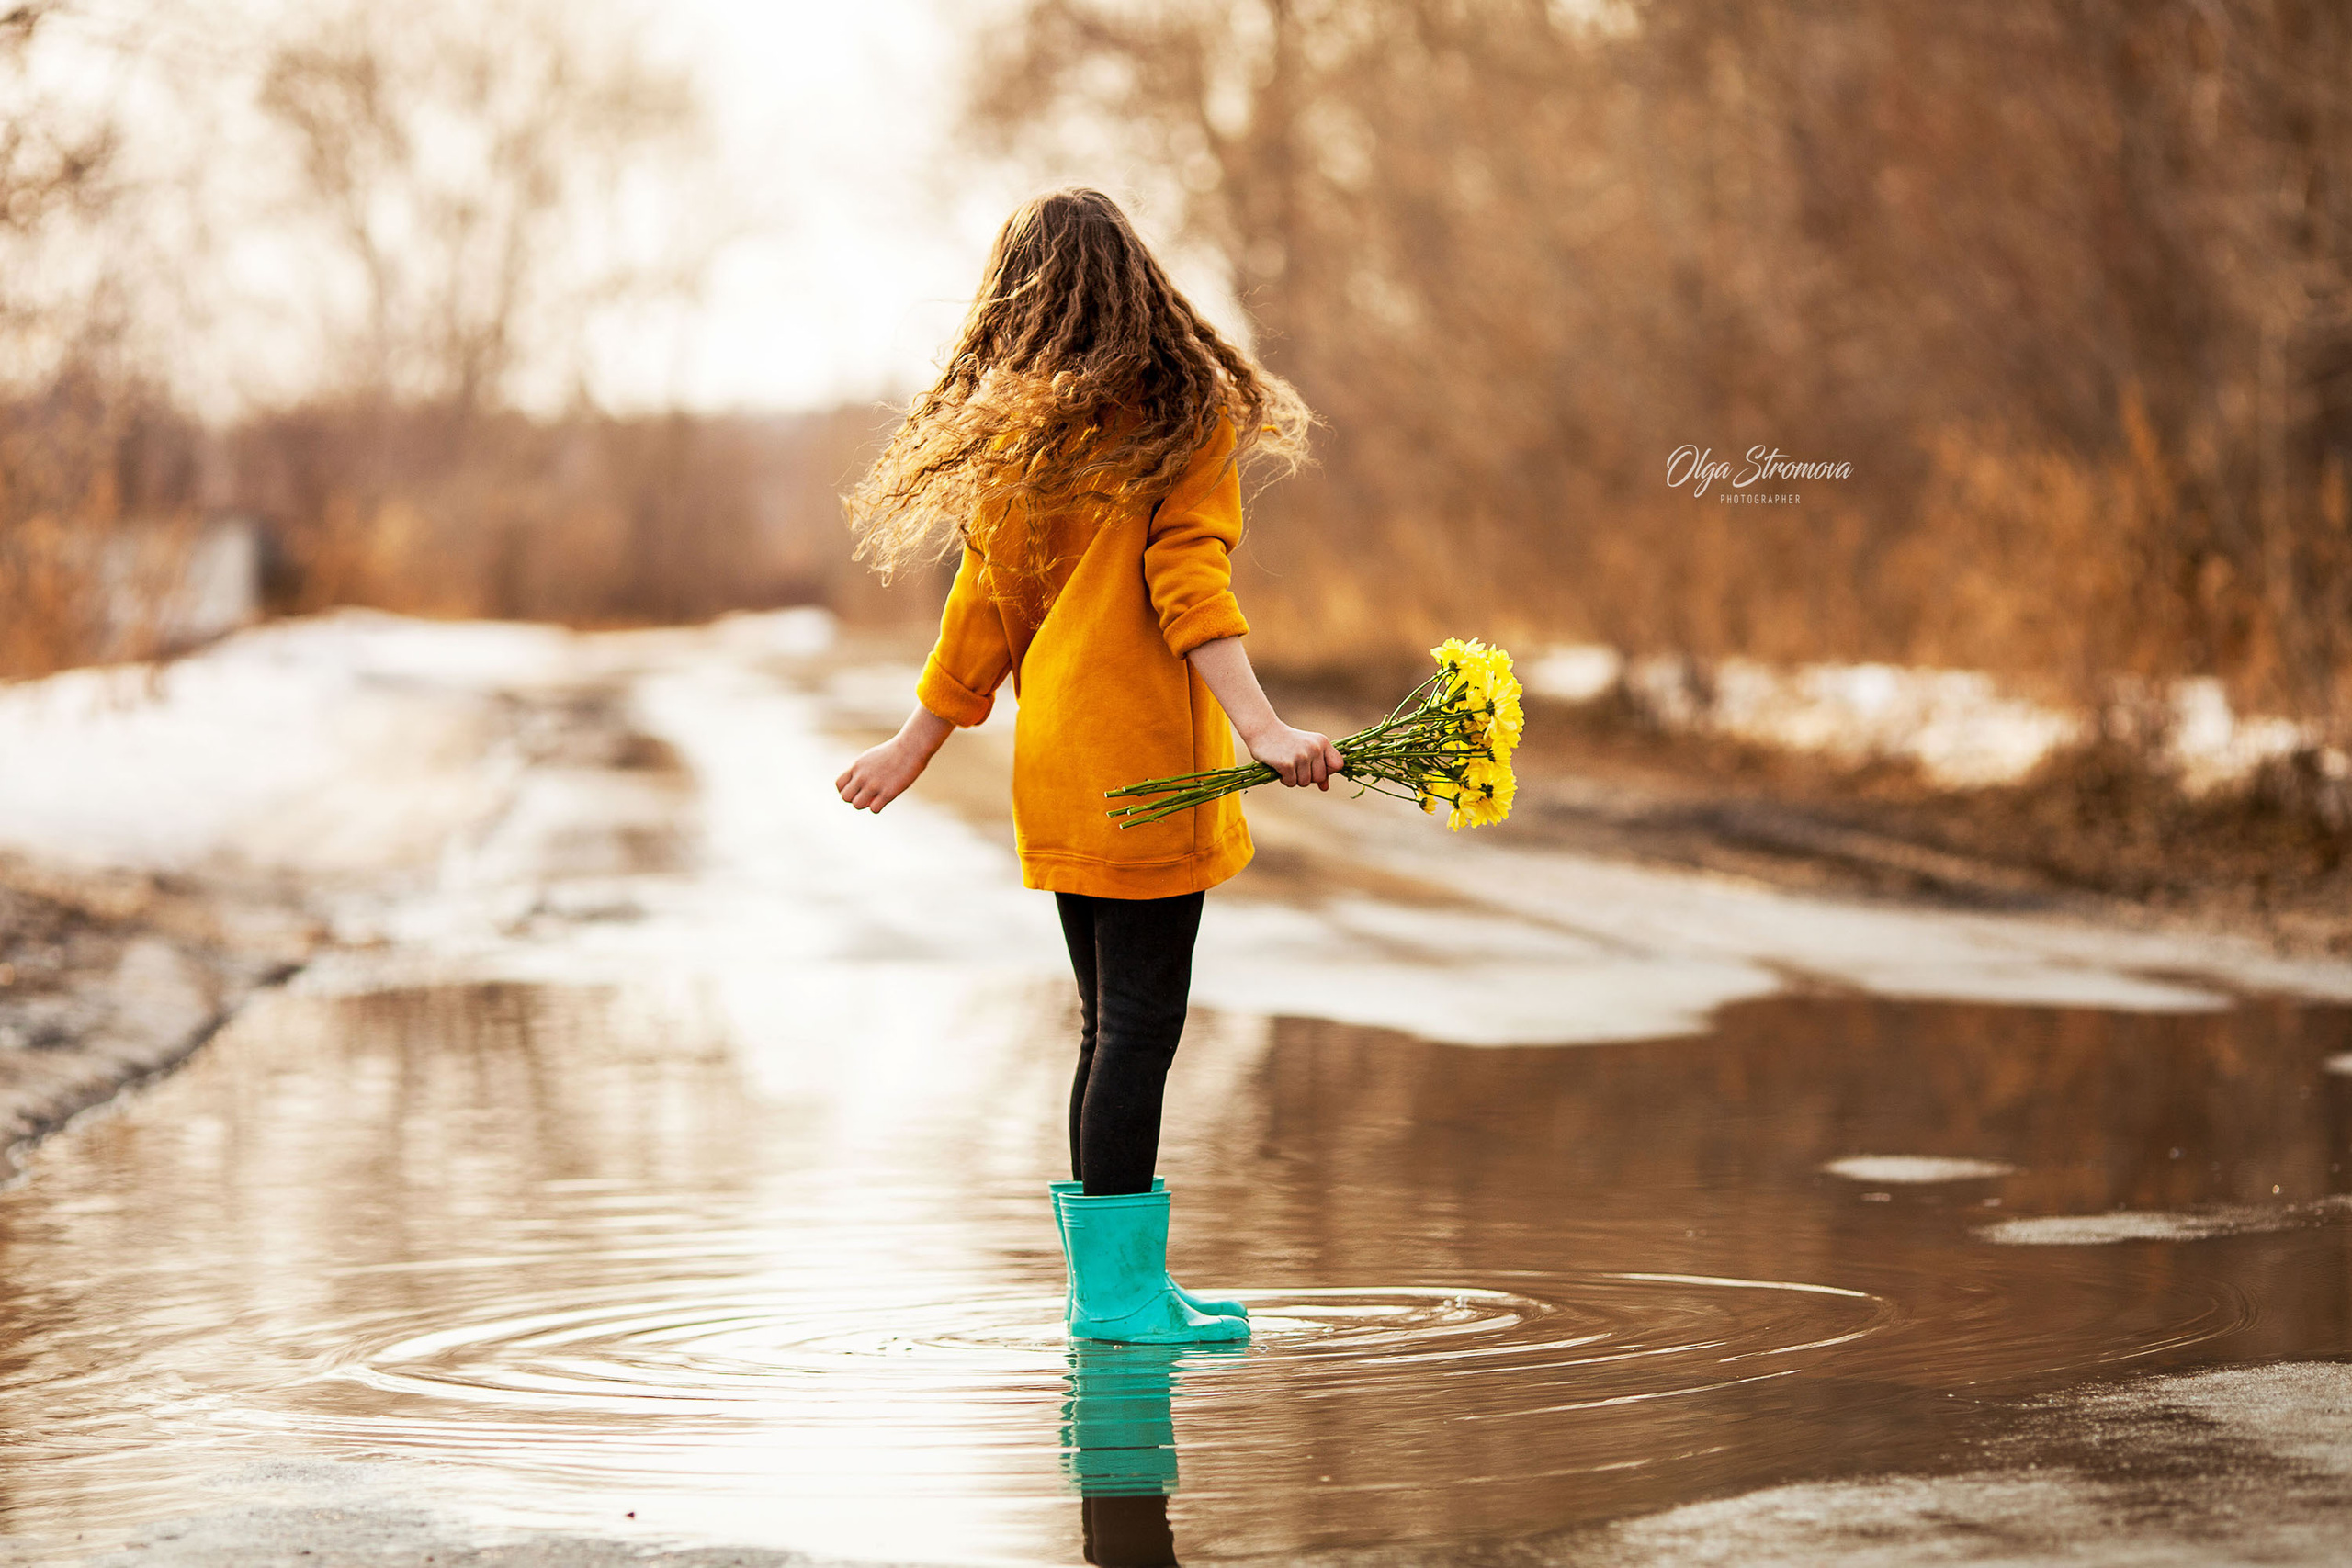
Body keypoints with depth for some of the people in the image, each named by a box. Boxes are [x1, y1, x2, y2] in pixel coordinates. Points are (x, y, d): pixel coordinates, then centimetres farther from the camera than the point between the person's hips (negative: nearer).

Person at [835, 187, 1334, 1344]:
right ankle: (1118, 1290, -5)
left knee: (1111, 1022, 13)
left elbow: (986, 611, 9)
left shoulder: (1013, 436, 6)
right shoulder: (1188, 419, -4)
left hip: (1060, 761, 6)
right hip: (1145, 761, -6)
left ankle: (1107, 1278, 17)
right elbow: (1190, 594, -13)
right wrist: (1266, 731, -17)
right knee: (1139, 1021, -5)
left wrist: (915, 747, 20)